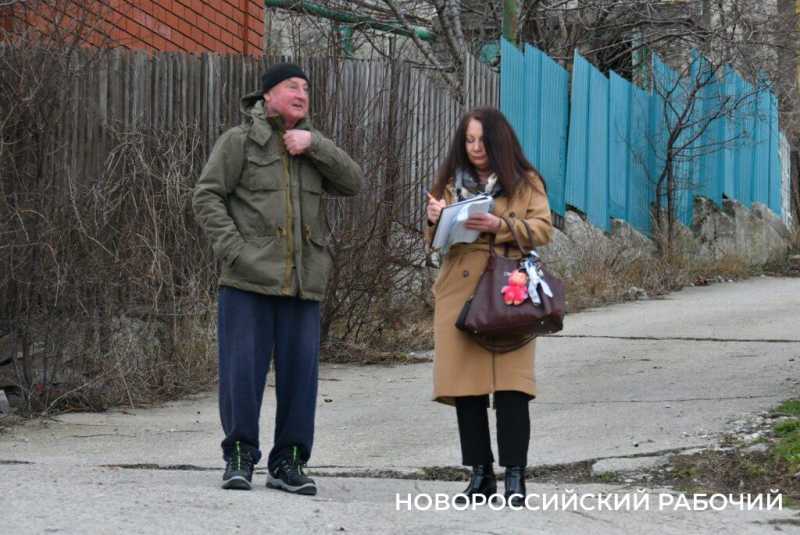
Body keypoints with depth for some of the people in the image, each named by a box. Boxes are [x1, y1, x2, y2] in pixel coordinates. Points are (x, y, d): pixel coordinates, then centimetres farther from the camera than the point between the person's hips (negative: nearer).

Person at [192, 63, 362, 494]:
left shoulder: (312, 146, 18)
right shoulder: (240, 141, 3)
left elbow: (352, 183, 6)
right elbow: (206, 196, -2)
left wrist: (314, 145, -7)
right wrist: (233, 249, -13)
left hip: (303, 282, 4)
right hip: (249, 280, -4)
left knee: (300, 372, 2)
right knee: (242, 369, -4)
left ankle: (288, 462, 9)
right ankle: (239, 456, 6)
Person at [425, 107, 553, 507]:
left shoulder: (525, 182, 9)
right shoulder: (452, 183, 17)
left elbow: (543, 230, -1)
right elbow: (436, 242, 18)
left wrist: (500, 226, -15)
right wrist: (435, 221, -5)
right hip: (460, 290, 3)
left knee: (510, 384, -11)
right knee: (465, 384, -1)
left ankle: (514, 477, -8)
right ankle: (480, 475, 6)